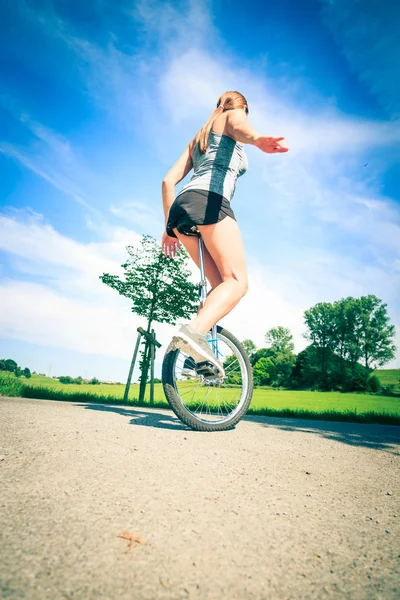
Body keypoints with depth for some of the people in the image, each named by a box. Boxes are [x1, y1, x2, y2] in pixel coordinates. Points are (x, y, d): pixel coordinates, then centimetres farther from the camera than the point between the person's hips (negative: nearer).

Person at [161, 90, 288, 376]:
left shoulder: (198, 136, 37)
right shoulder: (234, 114, 20)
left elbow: (169, 180, 25)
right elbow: (240, 127, -9)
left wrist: (170, 227, 23)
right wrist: (258, 138, -33)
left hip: (181, 206, 7)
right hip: (209, 202, -7)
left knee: (221, 284, 9)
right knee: (238, 281, -14)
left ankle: (200, 344, -4)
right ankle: (194, 330, -36)